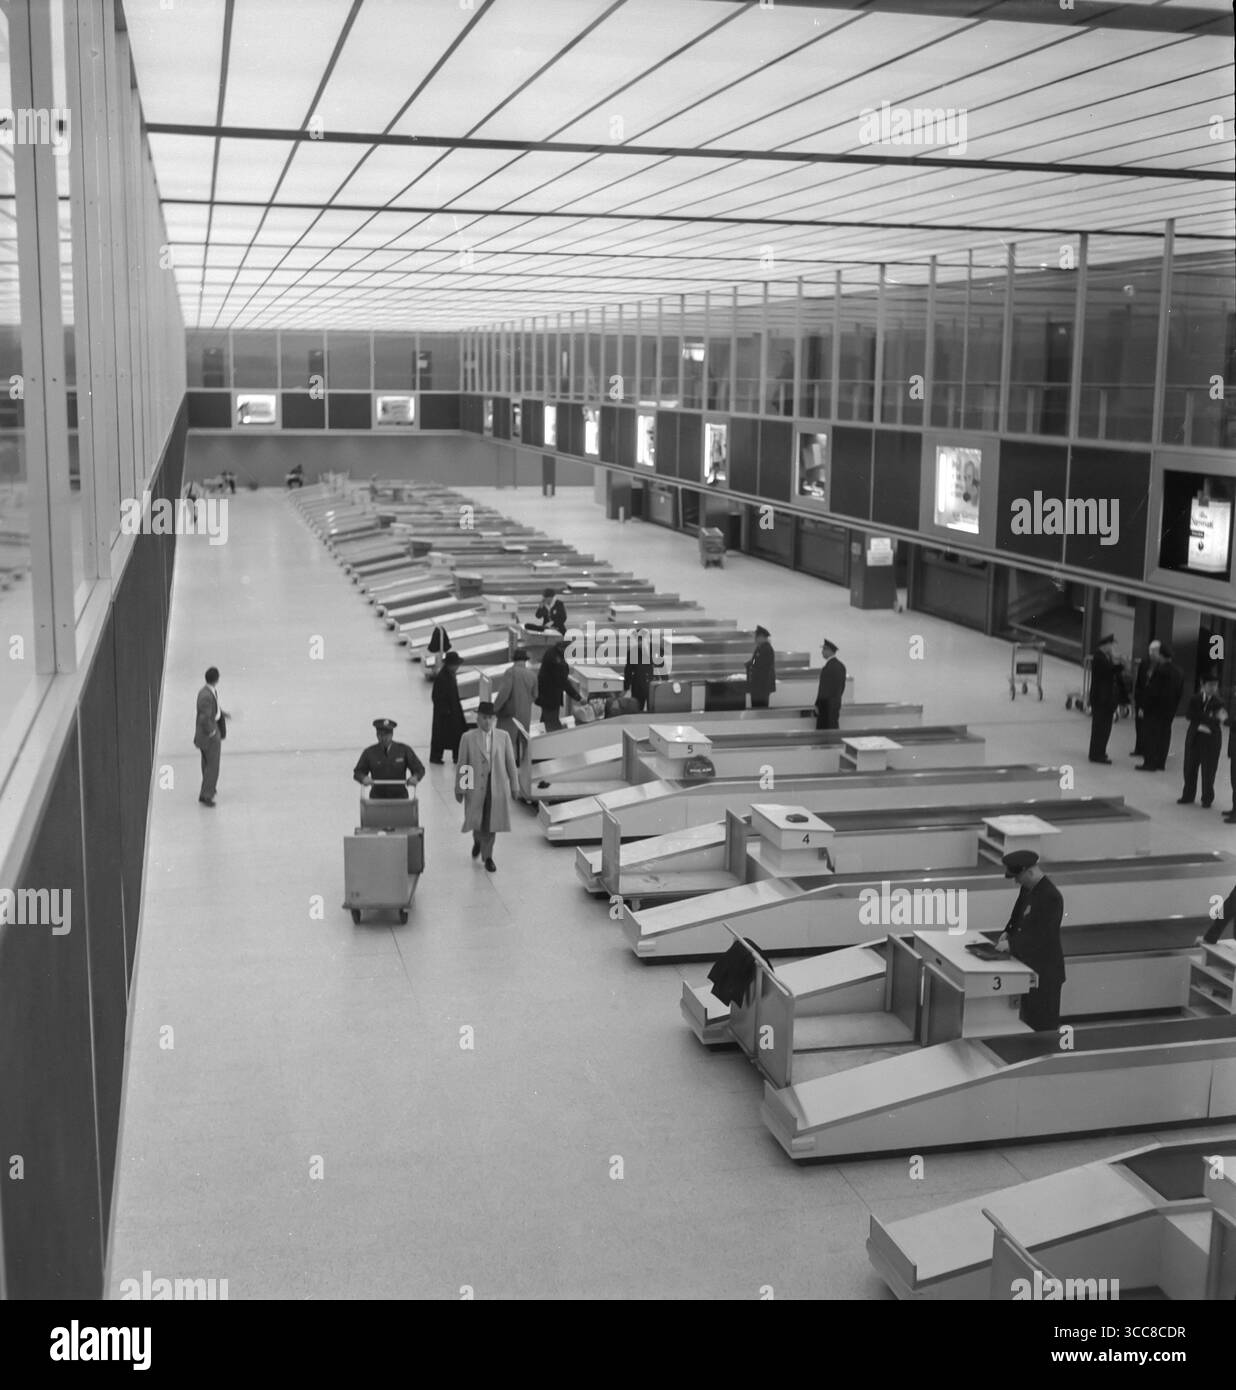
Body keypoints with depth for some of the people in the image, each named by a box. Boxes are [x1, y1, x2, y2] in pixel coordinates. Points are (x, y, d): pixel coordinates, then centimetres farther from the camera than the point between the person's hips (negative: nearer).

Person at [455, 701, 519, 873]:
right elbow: (461, 764, 1)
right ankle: (478, 840, 38)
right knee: (476, 820, 3)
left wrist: (514, 784, 6)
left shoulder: (503, 737, 3)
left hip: (497, 786, 1)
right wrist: (459, 788, 1)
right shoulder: (468, 738, -1)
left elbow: (510, 762, 6)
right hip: (476, 785, -1)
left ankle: (487, 856, 17)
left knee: (491, 821, 3)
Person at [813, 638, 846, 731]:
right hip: (837, 703, 9)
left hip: (827, 706, -9)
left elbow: (823, 688, -18)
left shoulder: (828, 667, -18)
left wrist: (817, 705, -12)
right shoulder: (841, 666, 10)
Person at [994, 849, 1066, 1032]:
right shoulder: (1027, 889, 4)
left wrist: (1011, 944, -25)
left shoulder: (1050, 897, -24)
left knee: (1042, 1024, 2)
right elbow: (1018, 916, 18)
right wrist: (1008, 933, 0)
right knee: (1028, 1018, 19)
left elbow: (1042, 937, -26)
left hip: (1044, 972, -9)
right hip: (1029, 965, 9)